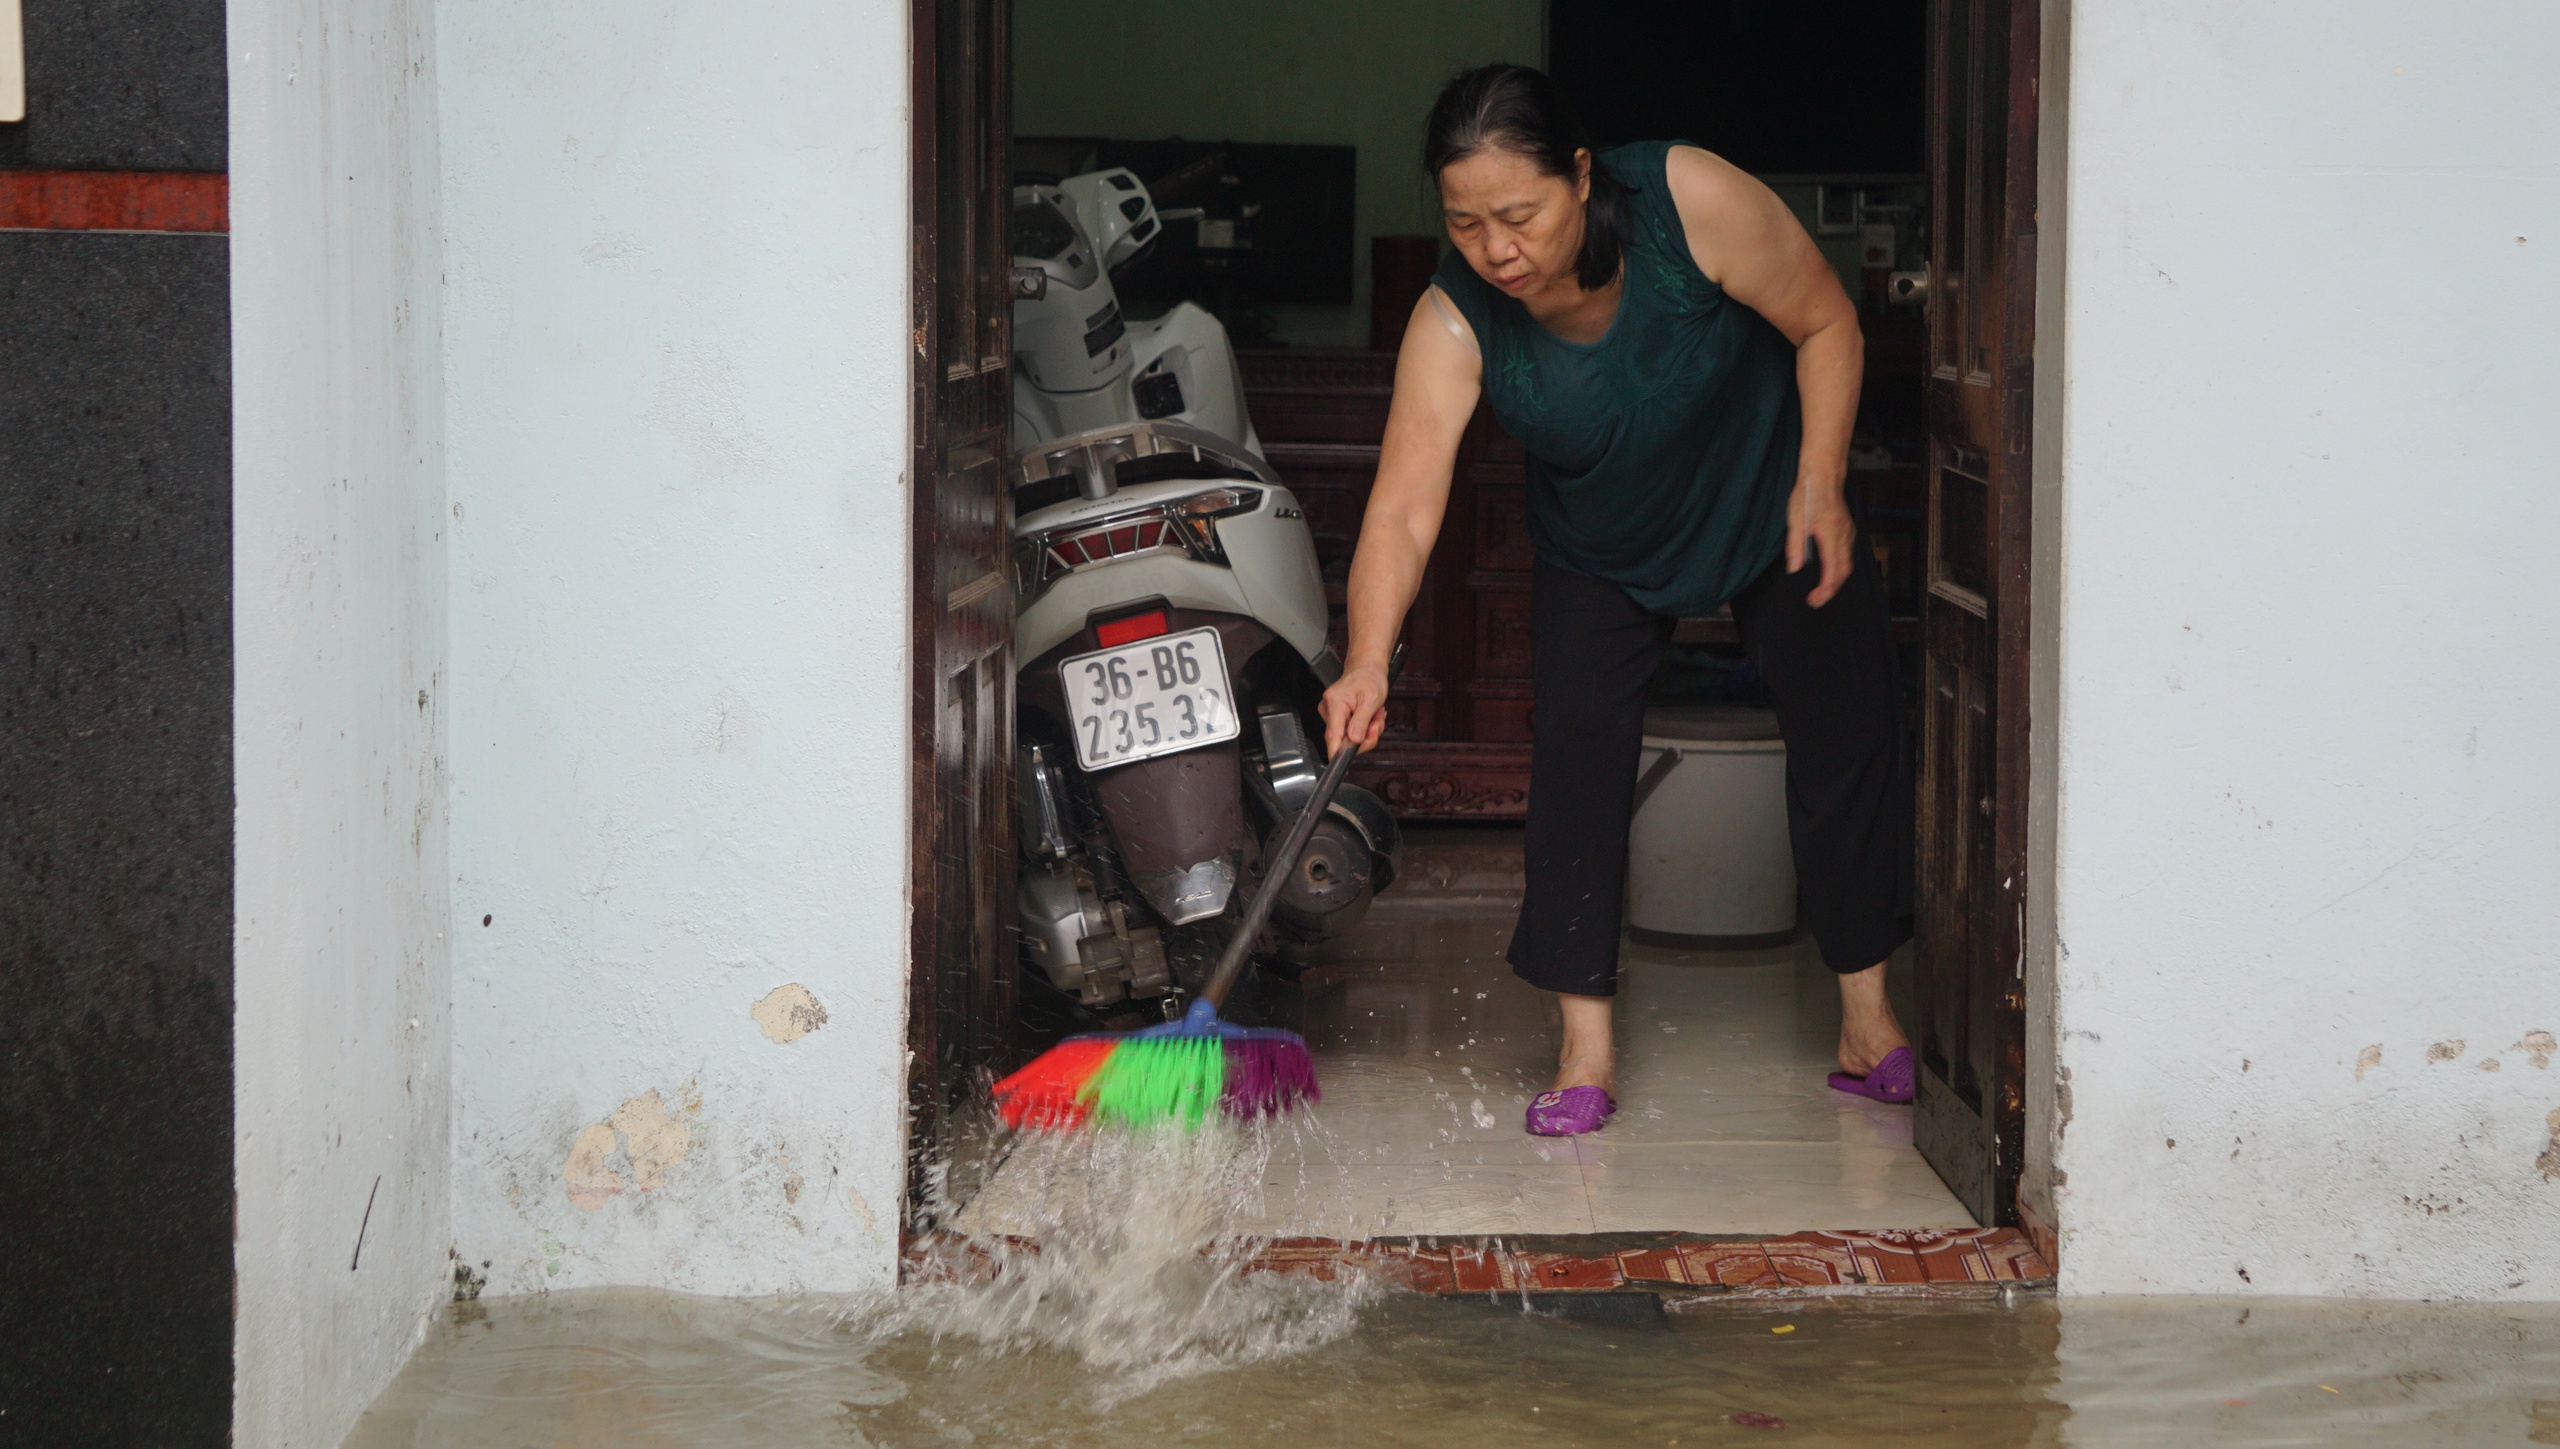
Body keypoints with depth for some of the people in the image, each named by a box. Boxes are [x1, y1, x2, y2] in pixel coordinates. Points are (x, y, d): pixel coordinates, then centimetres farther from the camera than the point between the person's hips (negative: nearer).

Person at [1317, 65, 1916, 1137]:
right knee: (1576, 758, -12)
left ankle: (1866, 1019, 15)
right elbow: (1402, 508, -37)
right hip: (1600, 554, 0)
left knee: (1848, 735, 1)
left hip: (1770, 504, 0)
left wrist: (1819, 485, -22)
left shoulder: (1692, 202, -33)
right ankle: (1586, 1052, -6)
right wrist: (1368, 663, -51)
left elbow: (1826, 325, -18)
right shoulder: (1453, 324, -30)